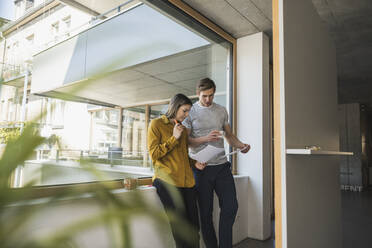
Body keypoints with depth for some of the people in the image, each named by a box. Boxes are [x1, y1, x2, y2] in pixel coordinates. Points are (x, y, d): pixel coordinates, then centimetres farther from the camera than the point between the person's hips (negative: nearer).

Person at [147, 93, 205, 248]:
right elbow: (154, 154, -4)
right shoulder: (157, 124, 3)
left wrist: (194, 163, 10)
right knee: (181, 230, -7)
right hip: (167, 181, -6)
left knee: (194, 227, 3)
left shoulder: (183, 128, 21)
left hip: (187, 181, 6)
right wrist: (174, 138, -8)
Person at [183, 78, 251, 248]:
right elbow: (185, 141, -5)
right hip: (201, 167, -3)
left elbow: (229, 135, 18)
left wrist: (241, 145, -2)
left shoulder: (221, 111, 12)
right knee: (206, 211, 6)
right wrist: (206, 139, -20)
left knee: (231, 206, 1)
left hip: (222, 165, 4)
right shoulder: (190, 112, -1)